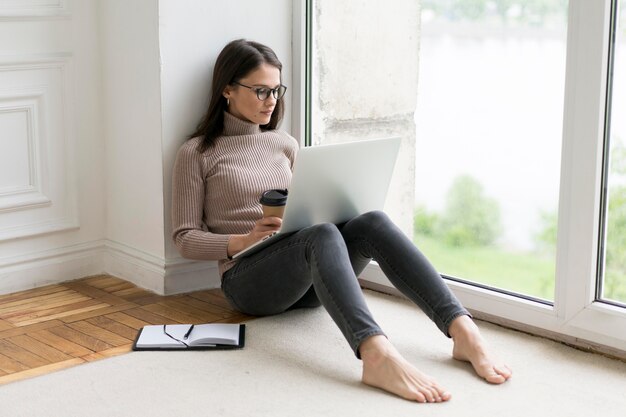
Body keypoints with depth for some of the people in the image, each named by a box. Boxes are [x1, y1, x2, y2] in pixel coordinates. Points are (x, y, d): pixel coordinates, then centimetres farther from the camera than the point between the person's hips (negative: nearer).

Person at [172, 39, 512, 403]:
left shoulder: (285, 144, 19)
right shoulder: (197, 153, 4)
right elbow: (186, 239, 2)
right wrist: (242, 241, -16)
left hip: (306, 281, 5)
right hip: (248, 279, -4)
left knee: (373, 222, -26)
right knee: (322, 235, -37)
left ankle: (463, 331, -43)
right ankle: (377, 355, -62)